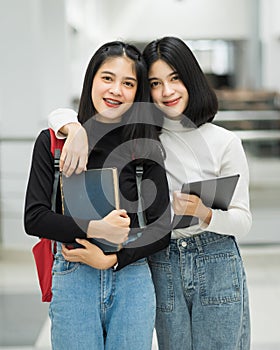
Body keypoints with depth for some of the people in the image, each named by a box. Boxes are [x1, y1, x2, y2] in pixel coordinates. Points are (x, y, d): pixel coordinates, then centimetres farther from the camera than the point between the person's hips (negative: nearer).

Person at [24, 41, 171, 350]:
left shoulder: (146, 146, 0)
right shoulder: (52, 141, -1)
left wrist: (111, 259, -12)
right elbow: (34, 217, -4)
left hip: (132, 278, 1)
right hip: (73, 280, 0)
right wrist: (95, 228, -16)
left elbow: (161, 228, 0)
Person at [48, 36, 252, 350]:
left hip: (218, 267, -1)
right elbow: (58, 115, -1)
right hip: (162, 266, 2)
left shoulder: (224, 142, -3)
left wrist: (203, 214, -23)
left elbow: (243, 221, -3)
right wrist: (76, 129, -24)